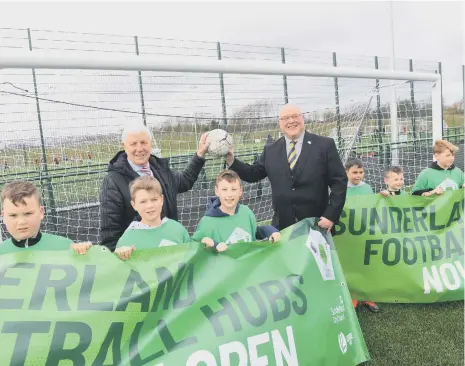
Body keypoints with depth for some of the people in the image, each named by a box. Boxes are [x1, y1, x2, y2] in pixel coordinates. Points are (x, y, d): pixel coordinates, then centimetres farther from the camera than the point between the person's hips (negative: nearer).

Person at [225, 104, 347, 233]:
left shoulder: (324, 145, -3)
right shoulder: (270, 150, 7)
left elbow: (339, 181, -4)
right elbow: (253, 174, 10)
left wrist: (331, 215, -12)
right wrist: (232, 161, -6)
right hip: (283, 226, 2)